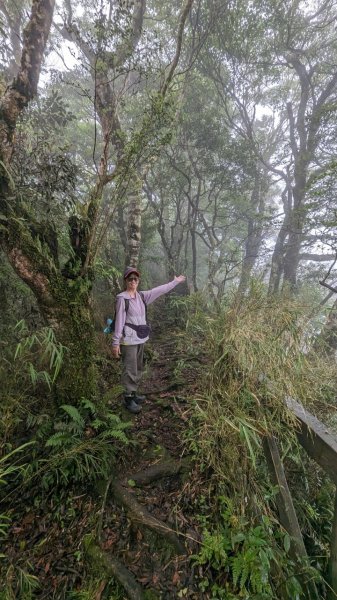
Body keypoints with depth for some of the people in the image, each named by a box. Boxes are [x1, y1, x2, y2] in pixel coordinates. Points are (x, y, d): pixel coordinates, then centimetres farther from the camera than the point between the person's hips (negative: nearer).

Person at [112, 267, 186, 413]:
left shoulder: (142, 296, 7)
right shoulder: (122, 298, -12)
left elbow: (159, 290, 13)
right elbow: (119, 321, -14)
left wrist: (175, 281, 17)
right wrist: (116, 342, -14)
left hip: (140, 339, 7)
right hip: (128, 340, -7)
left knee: (138, 369, 17)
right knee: (130, 370, -1)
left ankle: (133, 393, 31)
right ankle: (128, 399, 11)